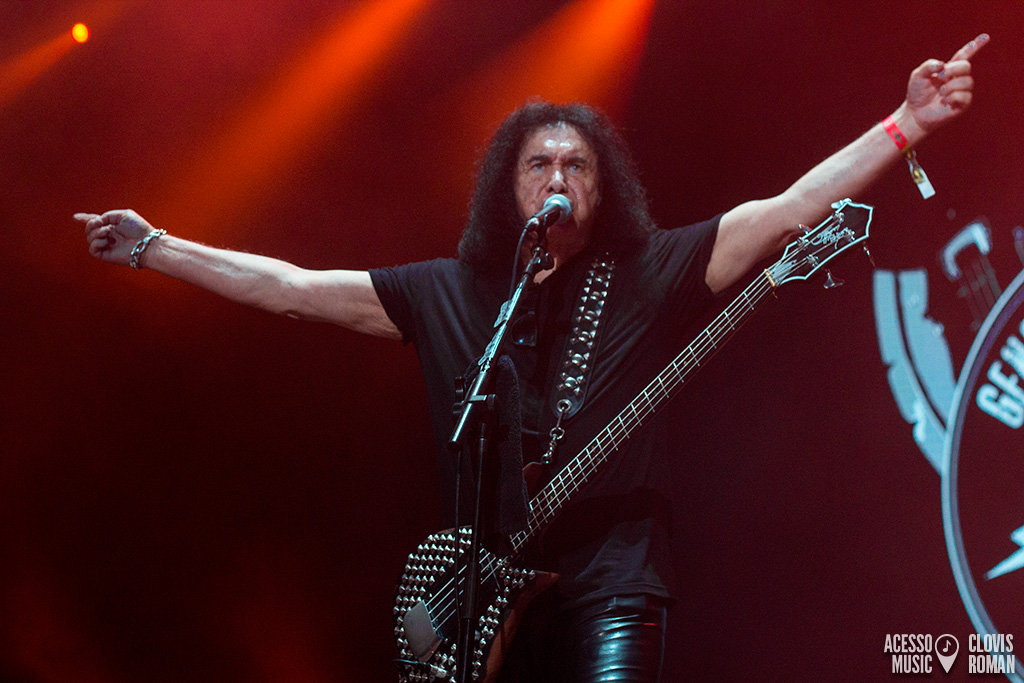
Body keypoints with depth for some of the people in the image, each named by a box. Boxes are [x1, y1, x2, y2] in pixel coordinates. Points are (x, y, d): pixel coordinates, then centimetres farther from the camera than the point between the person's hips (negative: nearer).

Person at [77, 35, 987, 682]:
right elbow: (289, 287, 15)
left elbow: (788, 210, -1)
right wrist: (153, 248, 13)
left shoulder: (653, 274, 6)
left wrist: (906, 126, -9)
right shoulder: (445, 292, 14)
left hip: (611, 576, -3)